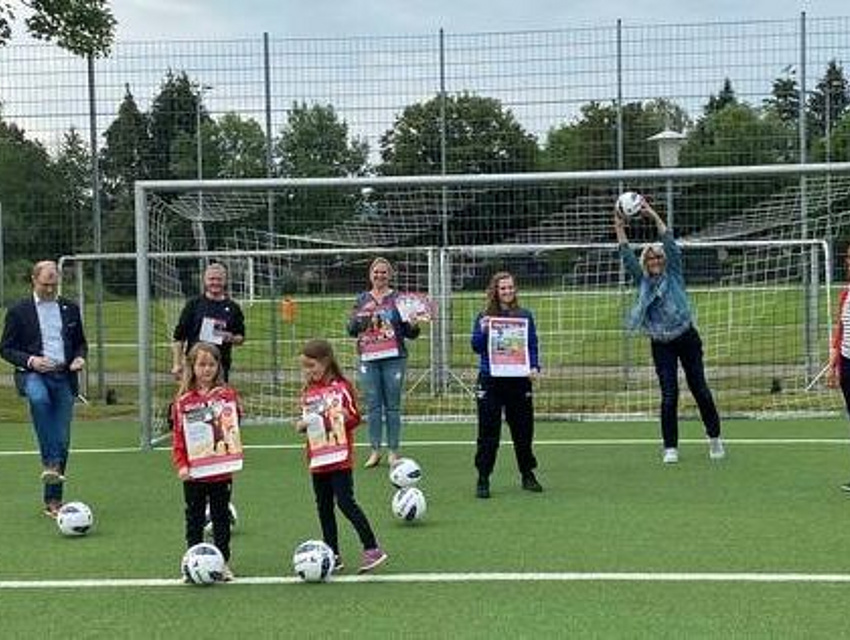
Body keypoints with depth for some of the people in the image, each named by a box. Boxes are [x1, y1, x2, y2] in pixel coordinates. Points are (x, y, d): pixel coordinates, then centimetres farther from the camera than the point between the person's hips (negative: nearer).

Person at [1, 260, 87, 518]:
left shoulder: (70, 309, 13)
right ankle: (50, 462, -31)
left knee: (62, 440, 1)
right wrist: (30, 361, -14)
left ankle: (53, 501, 12)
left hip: (64, 377, 3)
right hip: (34, 374, -3)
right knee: (39, 398, -40)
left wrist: (80, 358, -2)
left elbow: (81, 342, 21)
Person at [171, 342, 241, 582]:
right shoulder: (183, 400, -1)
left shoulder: (227, 395, -1)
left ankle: (223, 562, 19)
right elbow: (178, 436, -2)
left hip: (221, 471, 0)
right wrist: (181, 465, -11)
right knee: (194, 518, 10)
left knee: (221, 517, 11)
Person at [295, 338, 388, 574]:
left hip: (340, 457, -7)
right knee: (323, 507, 9)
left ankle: (372, 549, -3)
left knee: (345, 502, -11)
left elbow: (355, 418, -5)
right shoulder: (308, 392, 11)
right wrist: (302, 425, 0)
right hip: (317, 459, 7)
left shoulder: (342, 387, -7)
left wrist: (340, 417, -23)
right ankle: (333, 556, 17)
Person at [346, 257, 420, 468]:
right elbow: (351, 329, 7)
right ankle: (375, 451, 9)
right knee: (373, 405, 3)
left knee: (393, 406, 1)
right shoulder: (362, 300, 11)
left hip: (393, 358, -2)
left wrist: (414, 326, -18)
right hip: (368, 358, 2)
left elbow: (410, 333, 4)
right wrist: (363, 314, -9)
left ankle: (393, 451, 7)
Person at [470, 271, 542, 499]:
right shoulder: (484, 316, 2)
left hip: (518, 379, 2)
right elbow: (476, 347, -1)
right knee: (488, 432, 0)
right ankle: (483, 480, 7)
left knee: (523, 429, 8)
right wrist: (483, 331, -18)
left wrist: (534, 367, -10)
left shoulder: (525, 316, 5)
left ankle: (528, 476, 23)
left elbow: (533, 345, 6)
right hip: (490, 380, -1)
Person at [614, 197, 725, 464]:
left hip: (686, 339, -1)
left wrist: (654, 217, -19)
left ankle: (714, 438, 19)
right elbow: (627, 257, -2)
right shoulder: (642, 280, 6)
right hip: (660, 345, 1)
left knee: (699, 388, 3)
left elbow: (671, 246, -12)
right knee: (668, 395, -4)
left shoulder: (673, 274, 0)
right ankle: (670, 447, 1)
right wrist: (619, 228, -11)